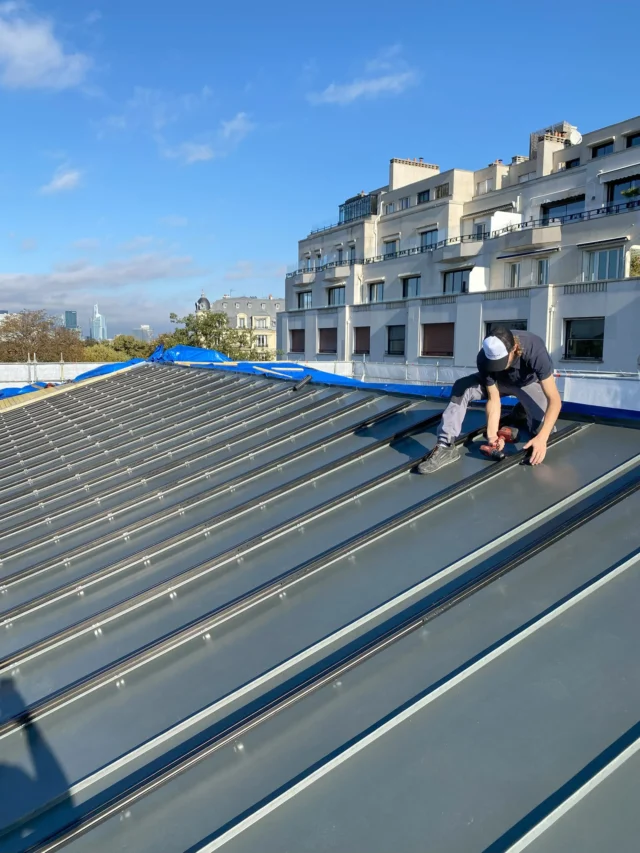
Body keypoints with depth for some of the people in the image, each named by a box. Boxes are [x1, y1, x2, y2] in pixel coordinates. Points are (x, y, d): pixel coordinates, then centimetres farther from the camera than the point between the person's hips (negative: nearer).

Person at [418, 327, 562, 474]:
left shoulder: (534, 350, -41)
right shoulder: (484, 358, -33)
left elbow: (554, 400, -38)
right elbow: (493, 399, -24)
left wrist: (542, 438, -47)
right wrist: (492, 434, -39)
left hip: (529, 383, -1)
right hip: (499, 381, 1)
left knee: (544, 430, -21)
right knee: (461, 387, -26)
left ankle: (522, 411, 14)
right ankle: (445, 447, -28)